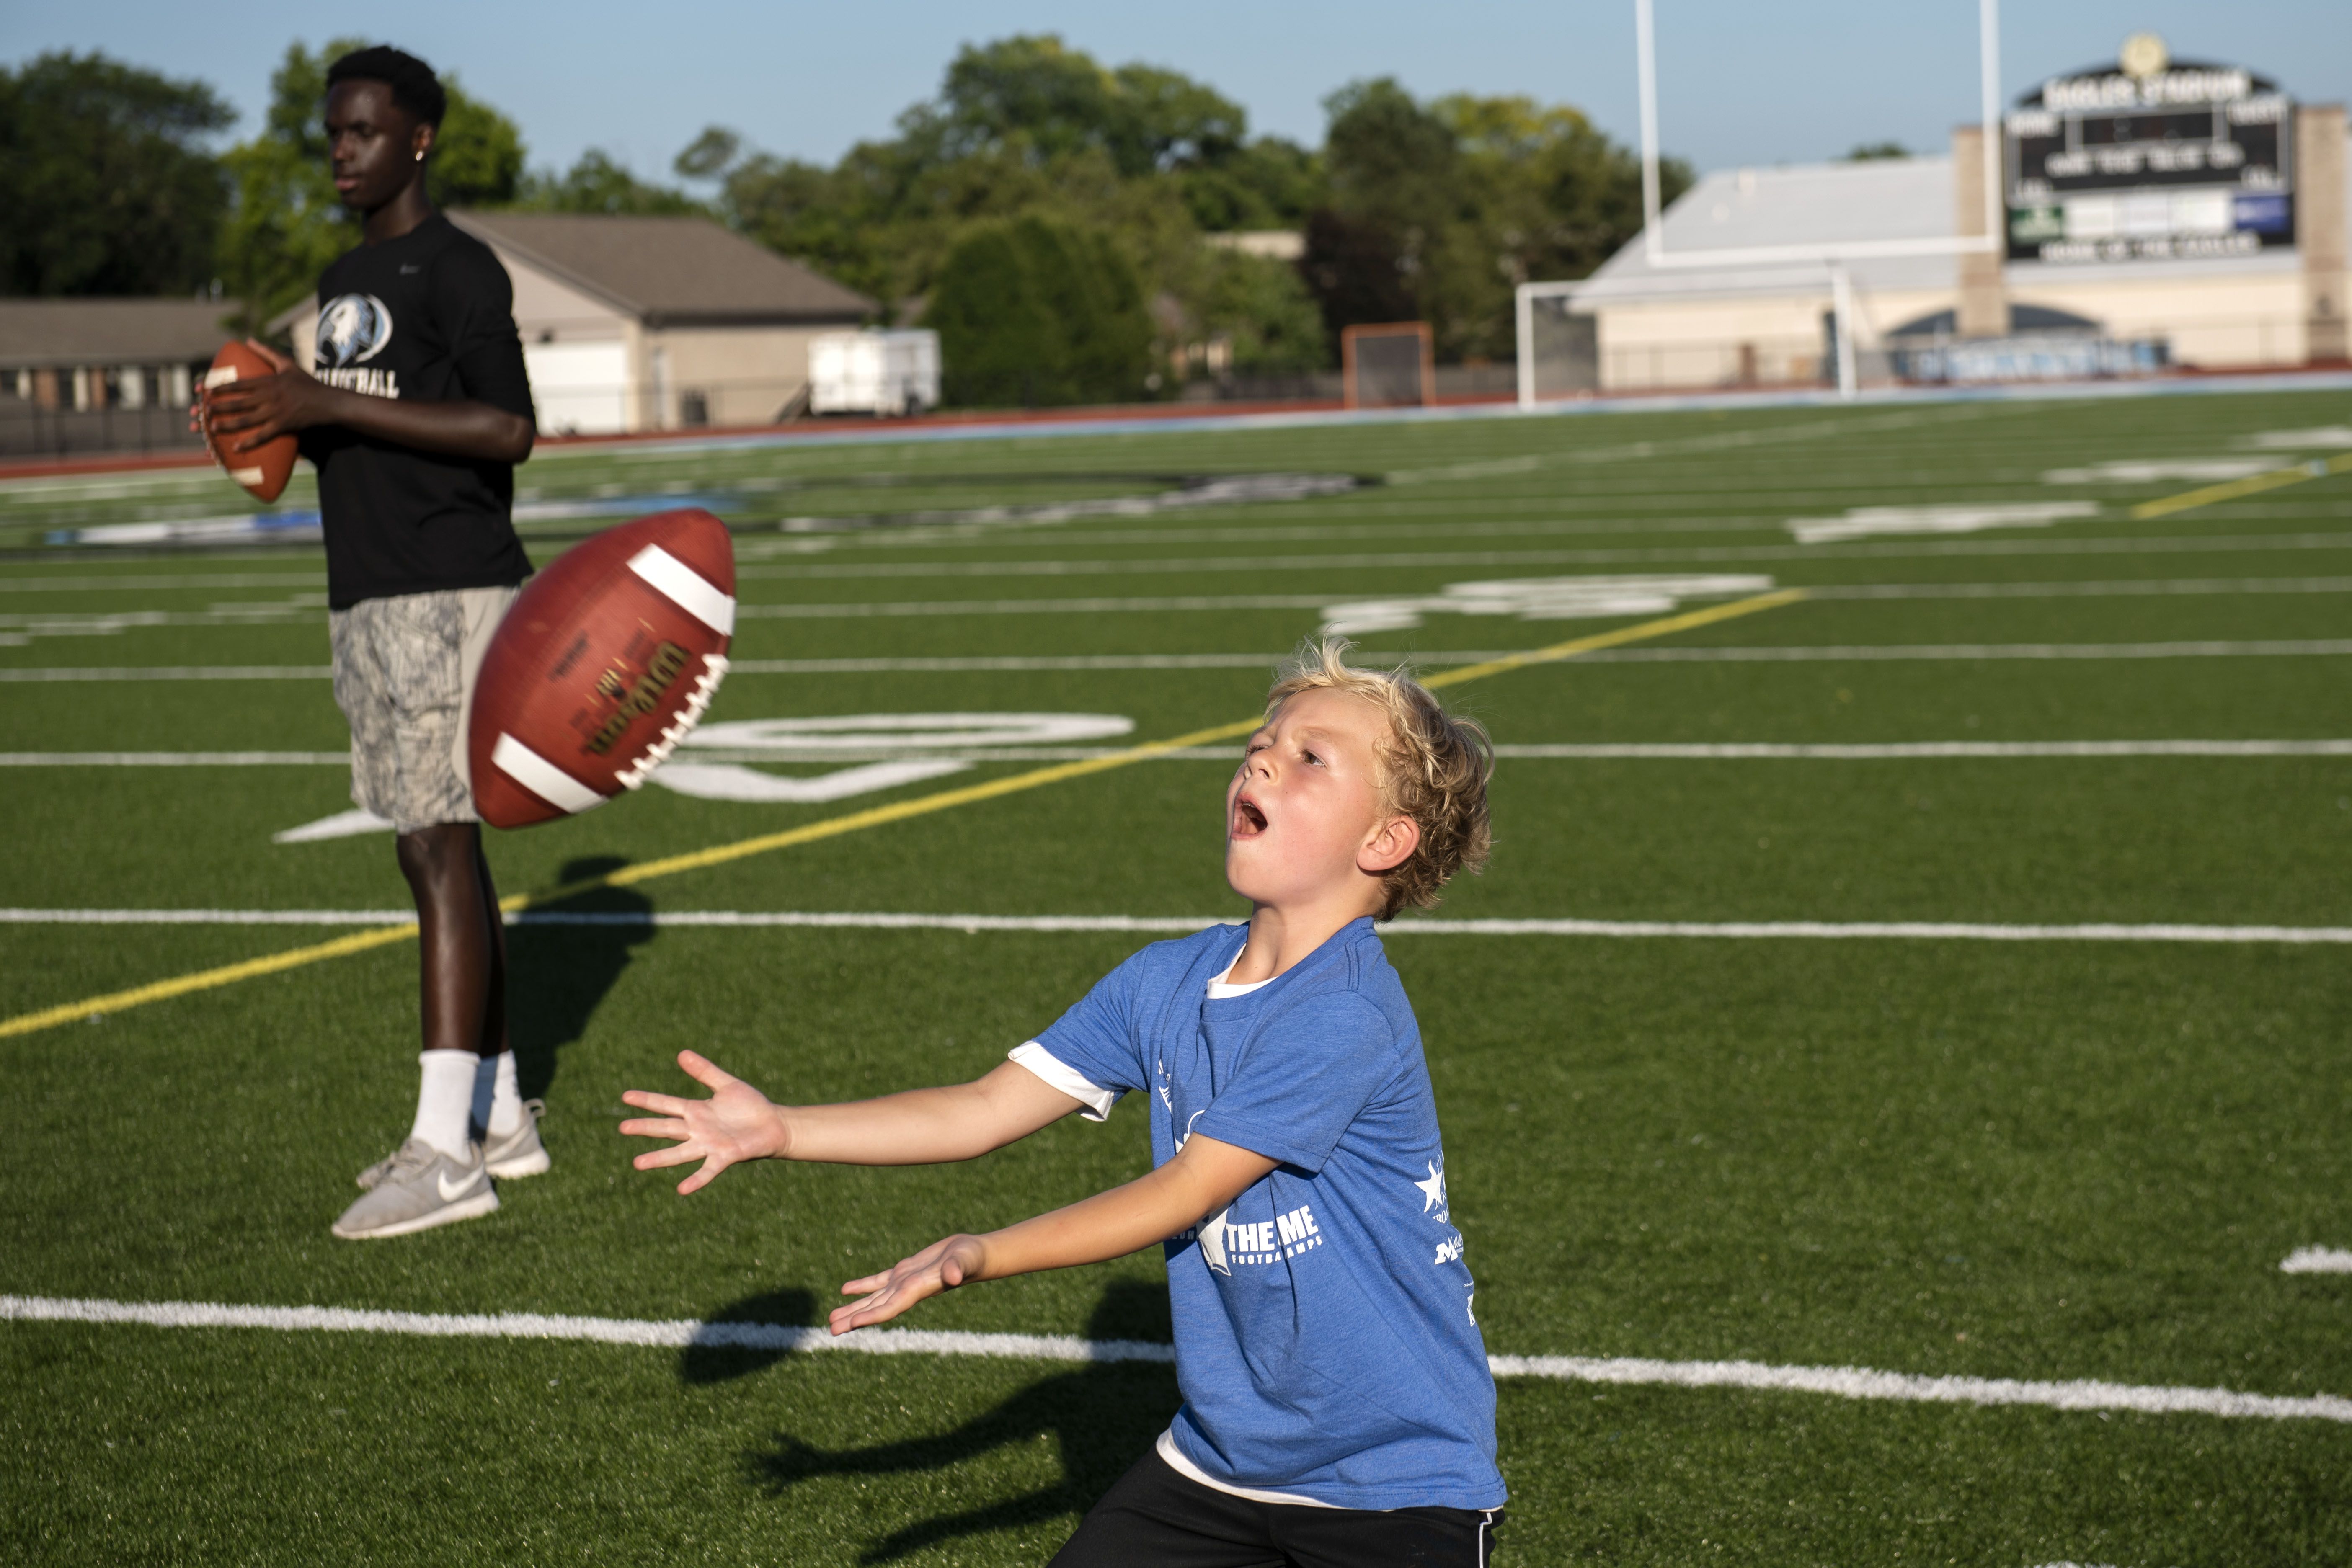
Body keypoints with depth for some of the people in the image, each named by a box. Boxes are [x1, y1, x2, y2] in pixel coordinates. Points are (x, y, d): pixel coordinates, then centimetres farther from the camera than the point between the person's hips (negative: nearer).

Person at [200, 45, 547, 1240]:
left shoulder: (456, 270, -9)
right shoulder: (344, 283, 20)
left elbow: (505, 430, -20)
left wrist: (326, 405, -21)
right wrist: (278, 421, 7)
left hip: (447, 594, -9)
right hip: (370, 601, 9)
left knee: (438, 849, -12)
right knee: (436, 852, 10)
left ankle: (445, 1150, -13)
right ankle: (500, 1115, 17)